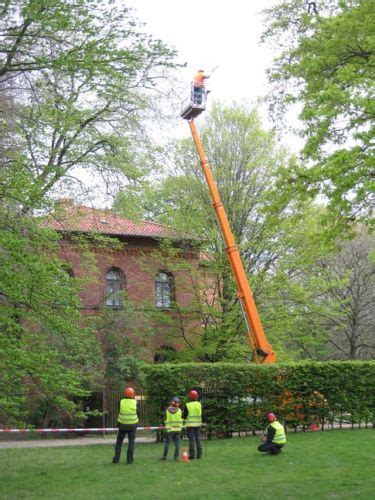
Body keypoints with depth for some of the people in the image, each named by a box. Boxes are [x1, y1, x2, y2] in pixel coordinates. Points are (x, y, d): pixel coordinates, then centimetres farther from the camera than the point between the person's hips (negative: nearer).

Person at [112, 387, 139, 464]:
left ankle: (116, 459, 9)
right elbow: (137, 411, 6)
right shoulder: (135, 403, -10)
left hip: (122, 425, 0)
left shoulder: (121, 402, -9)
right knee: (131, 442, 6)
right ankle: (129, 460, 1)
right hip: (132, 425, 0)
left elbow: (119, 411, 6)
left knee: (119, 442, 12)